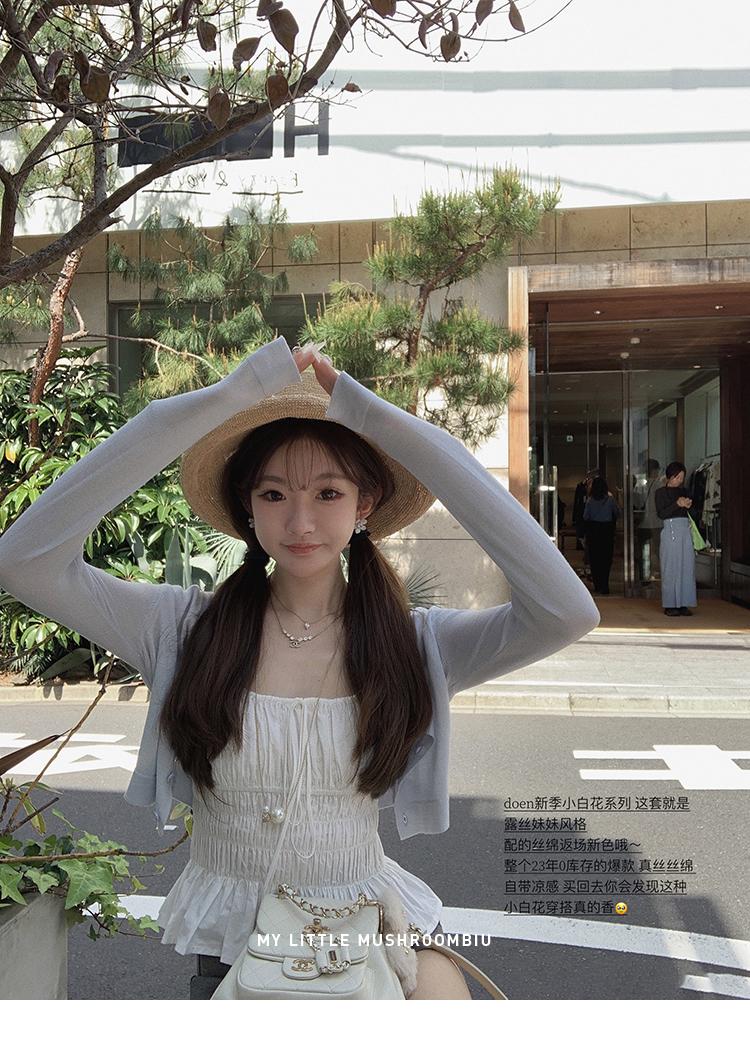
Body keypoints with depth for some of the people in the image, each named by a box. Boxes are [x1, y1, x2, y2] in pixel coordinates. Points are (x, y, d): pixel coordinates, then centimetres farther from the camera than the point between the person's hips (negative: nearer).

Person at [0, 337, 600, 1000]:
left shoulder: (415, 644, -8)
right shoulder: (185, 628, -8)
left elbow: (569, 611, -24)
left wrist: (381, 420, -25)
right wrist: (223, 399, -26)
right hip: (226, 933, 1)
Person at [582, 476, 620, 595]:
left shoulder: (590, 500, -7)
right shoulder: (610, 499, -8)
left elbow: (585, 517, -3)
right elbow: (618, 513, 0)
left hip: (593, 530, 1)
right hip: (607, 530, -1)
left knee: (594, 559, 10)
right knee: (606, 559, 4)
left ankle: (597, 586, 13)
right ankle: (604, 587, -3)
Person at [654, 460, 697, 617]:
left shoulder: (684, 491, 15)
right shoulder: (661, 492, 1)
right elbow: (661, 514, -9)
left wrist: (689, 506, -2)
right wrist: (677, 504, -18)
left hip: (686, 531, 5)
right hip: (670, 530, -5)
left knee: (687, 567, 1)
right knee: (671, 568, -3)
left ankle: (683, 603, 5)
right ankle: (670, 605, 2)